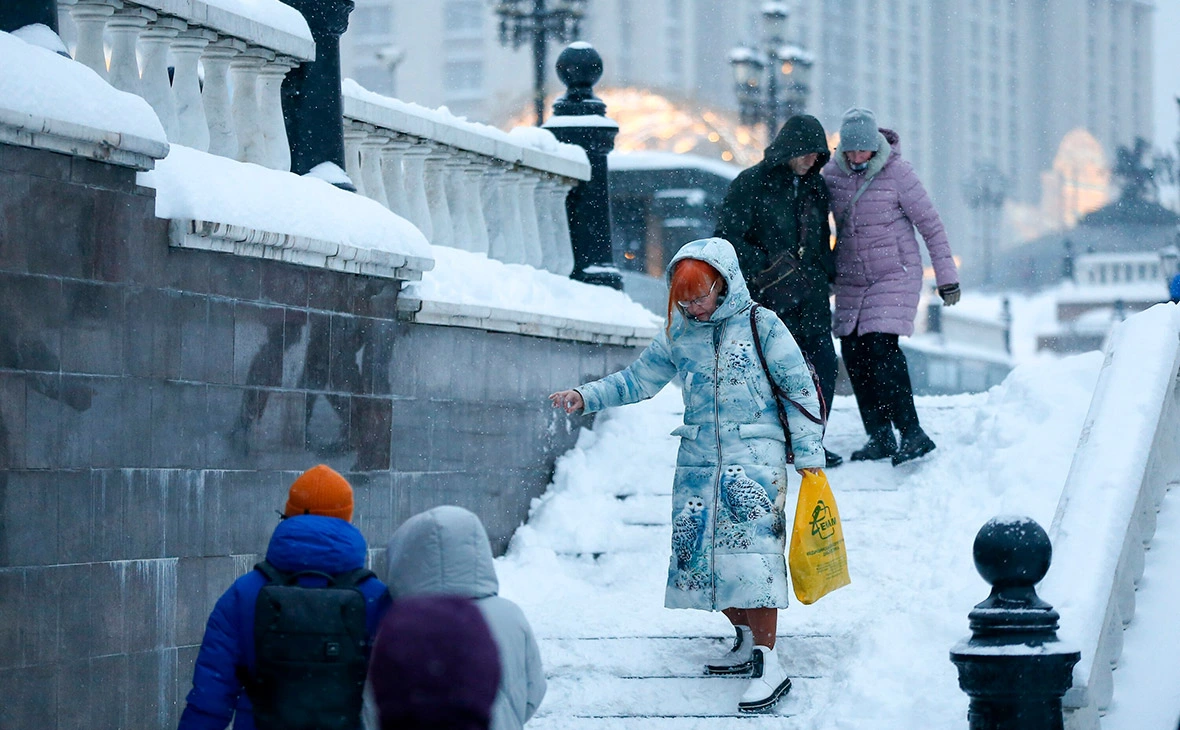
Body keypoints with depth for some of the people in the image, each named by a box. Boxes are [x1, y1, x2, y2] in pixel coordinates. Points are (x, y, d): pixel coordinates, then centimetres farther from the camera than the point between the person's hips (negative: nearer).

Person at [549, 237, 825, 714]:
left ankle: (768, 664, -19)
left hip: (754, 456, -5)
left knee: (749, 549, -17)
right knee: (702, 551, 1)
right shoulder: (678, 336, 11)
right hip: (698, 460, 6)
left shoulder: (761, 326, -2)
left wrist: (809, 454, -1)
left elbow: (799, 388, 0)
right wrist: (585, 397, 4)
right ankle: (747, 642, 19)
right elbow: (638, 379, 17)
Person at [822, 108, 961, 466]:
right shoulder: (832, 172, 0)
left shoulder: (896, 172, -12)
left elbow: (929, 223, -6)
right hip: (851, 278, 5)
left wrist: (946, 275, -5)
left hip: (896, 273, -5)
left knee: (882, 348, -18)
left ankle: (912, 433, -14)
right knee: (853, 353, 1)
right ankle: (879, 437, 10)